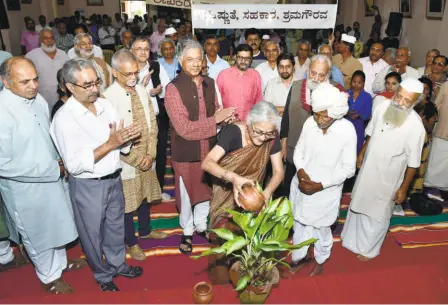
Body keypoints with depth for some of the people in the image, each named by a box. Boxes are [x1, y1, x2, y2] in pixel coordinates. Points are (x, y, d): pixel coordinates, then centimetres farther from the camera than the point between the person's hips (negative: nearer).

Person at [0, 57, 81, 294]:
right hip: (25, 187, -6)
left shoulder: (38, 99, -6)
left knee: (56, 224, 25)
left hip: (51, 177, 7)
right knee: (38, 233, 16)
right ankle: (49, 277, 40)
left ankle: (60, 263, 51)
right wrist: (51, 170, -23)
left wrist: (58, 162, -3)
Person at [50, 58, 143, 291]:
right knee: (93, 233, 16)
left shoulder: (106, 105, -2)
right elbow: (74, 165, -24)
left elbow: (123, 146, 3)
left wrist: (127, 137, -20)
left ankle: (118, 264, 47)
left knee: (116, 226, 23)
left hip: (114, 178, 5)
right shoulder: (64, 118, -19)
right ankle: (103, 275, 40)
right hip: (87, 186, -5)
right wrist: (109, 144, -28)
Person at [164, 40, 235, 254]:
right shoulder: (173, 88, -17)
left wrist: (224, 116, -10)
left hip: (208, 148, 5)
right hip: (185, 152, -5)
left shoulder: (209, 83, 2)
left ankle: (201, 225, 44)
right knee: (187, 193, 14)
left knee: (206, 190, 20)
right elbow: (183, 128, -24)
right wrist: (215, 119, -24)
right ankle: (187, 231, 38)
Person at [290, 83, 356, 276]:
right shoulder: (309, 123, -14)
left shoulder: (347, 131, -21)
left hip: (326, 191, -3)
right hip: (301, 185, 3)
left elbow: (348, 169, -15)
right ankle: (299, 258, 48)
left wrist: (321, 185, -21)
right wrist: (300, 171, -16)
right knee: (299, 224, 22)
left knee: (321, 229, 20)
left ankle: (320, 261, 49)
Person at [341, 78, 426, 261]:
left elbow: (413, 163, -17)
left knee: (377, 215, 15)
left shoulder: (416, 126, -27)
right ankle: (354, 239, 51)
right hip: (367, 170, 5)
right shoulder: (382, 107, -14)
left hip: (387, 178, -5)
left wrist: (403, 188, -10)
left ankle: (369, 248, 42)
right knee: (359, 206, 25)